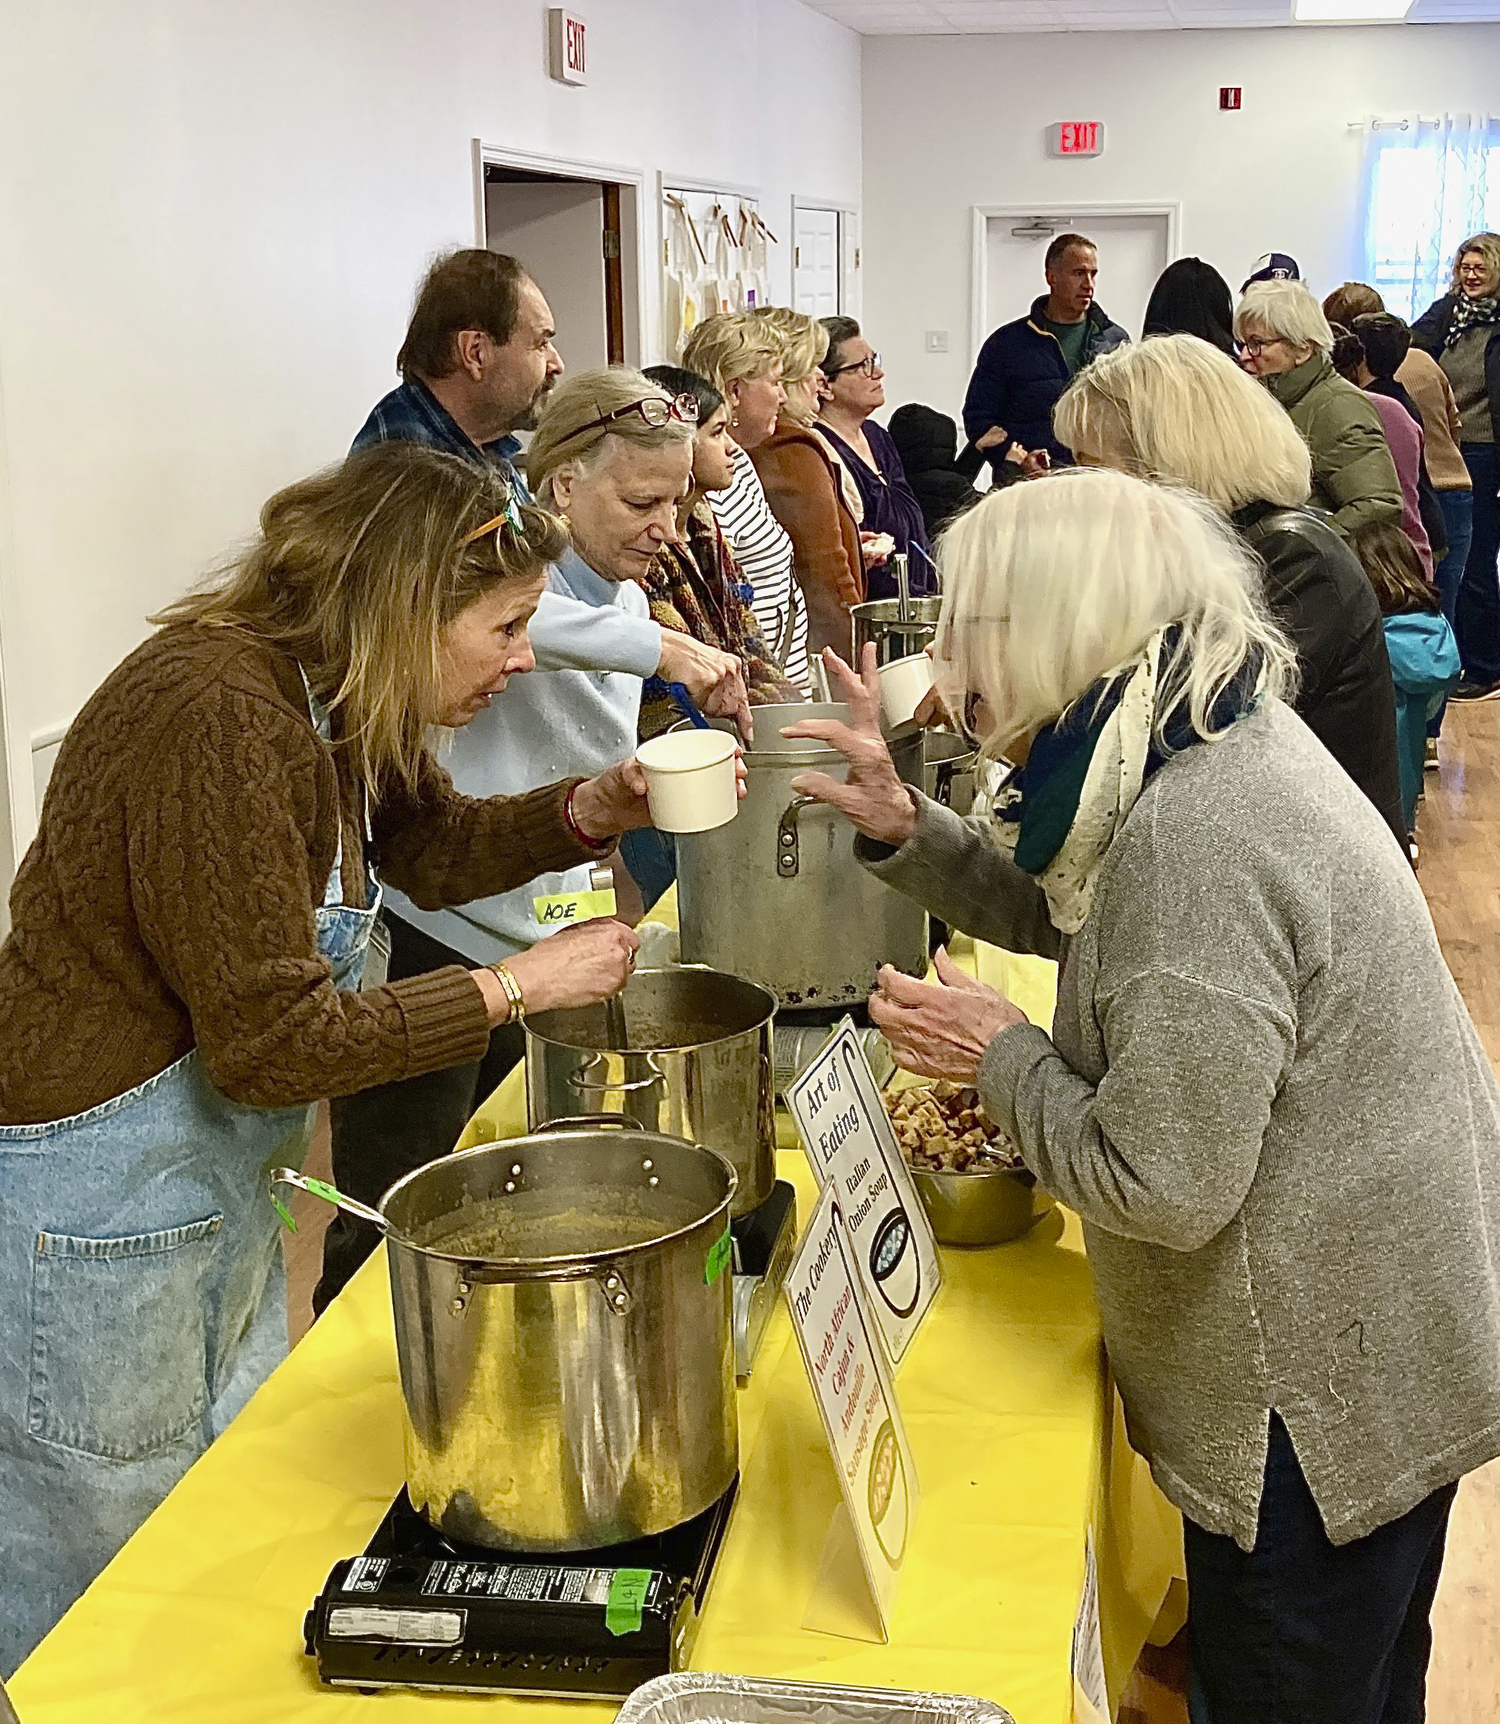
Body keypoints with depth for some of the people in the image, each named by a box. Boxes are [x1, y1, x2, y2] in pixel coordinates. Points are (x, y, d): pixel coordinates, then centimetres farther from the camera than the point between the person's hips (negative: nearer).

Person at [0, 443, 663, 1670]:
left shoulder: (329, 699, 1)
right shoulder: (219, 717, -27)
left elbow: (429, 845, 18)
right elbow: (272, 1040, -26)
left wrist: (591, 810, 0)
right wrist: (517, 988, -18)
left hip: (223, 1180, 9)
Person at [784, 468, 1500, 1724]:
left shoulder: (1194, 838, -31)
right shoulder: (1218, 738, 0)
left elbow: (1162, 1185, -30)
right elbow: (1063, 909, 15)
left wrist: (1003, 1055, -15)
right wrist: (902, 829, 1)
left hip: (1325, 1377, -9)